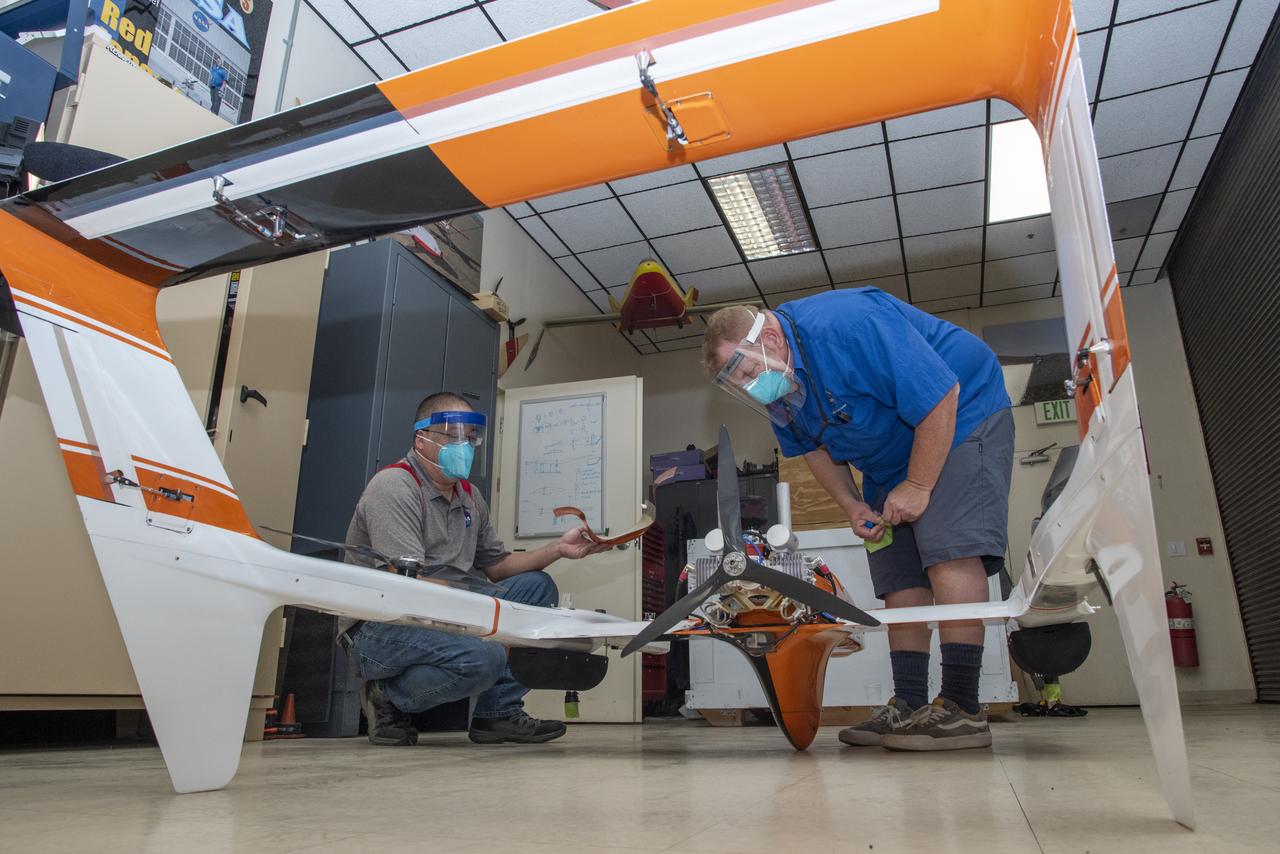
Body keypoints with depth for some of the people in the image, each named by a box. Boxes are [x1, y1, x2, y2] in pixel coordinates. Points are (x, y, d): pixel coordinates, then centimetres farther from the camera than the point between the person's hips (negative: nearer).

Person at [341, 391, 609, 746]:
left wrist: (557, 549, -1)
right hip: (381, 630, -8)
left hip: (443, 620, 9)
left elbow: (496, 567, 16)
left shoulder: (470, 497, 13)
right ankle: (389, 697, -3)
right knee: (484, 657, -33)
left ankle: (498, 713, -1)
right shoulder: (393, 487, -15)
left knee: (537, 586, 0)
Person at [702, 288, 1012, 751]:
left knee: (948, 552, -23)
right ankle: (909, 705, 5)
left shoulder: (850, 325, -31)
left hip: (960, 418, -8)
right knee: (899, 577, 1)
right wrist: (852, 505, -2)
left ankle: (962, 708, -21)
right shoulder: (777, 386, -5)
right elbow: (813, 447, 11)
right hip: (891, 462, 8)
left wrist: (918, 487, -23)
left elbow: (939, 396, -30)